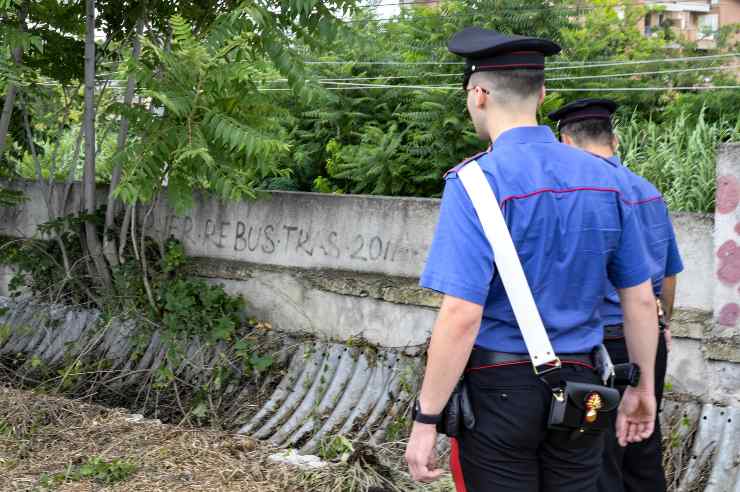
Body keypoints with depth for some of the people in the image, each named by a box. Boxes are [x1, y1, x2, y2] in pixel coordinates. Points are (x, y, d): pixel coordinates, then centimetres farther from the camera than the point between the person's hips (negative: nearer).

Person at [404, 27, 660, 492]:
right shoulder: (604, 178, 3)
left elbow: (462, 314, -21)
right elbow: (641, 299, 8)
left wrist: (426, 419, -14)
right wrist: (643, 387, 20)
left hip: (497, 386, -5)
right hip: (579, 387, 5)